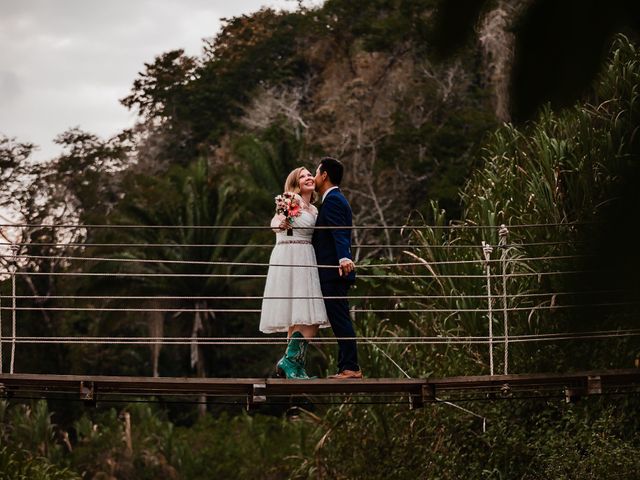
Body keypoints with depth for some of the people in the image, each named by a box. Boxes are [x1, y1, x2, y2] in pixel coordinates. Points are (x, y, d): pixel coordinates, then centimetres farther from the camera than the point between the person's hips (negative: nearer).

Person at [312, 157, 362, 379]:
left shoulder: (332, 200, -11)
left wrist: (344, 257, -39)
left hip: (333, 271, -11)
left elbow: (339, 232, -26)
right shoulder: (335, 199, 21)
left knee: (340, 320, -11)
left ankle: (351, 367, -13)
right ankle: (345, 367, 13)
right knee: (339, 321, 11)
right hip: (333, 272, 11)